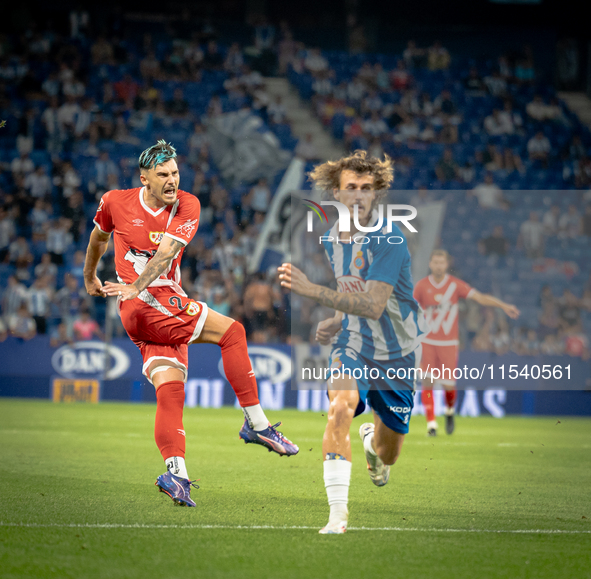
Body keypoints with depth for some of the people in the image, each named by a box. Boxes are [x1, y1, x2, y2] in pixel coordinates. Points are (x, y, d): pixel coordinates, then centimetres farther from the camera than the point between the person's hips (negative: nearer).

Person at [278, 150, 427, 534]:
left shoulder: (390, 240, -23)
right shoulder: (331, 238, -1)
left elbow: (373, 305, -35)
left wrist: (312, 291, -42)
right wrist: (337, 323, 1)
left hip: (396, 352, -3)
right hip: (352, 344, 3)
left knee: (387, 454, 9)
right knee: (341, 406, -29)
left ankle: (373, 443, 50)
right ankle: (338, 513, -27)